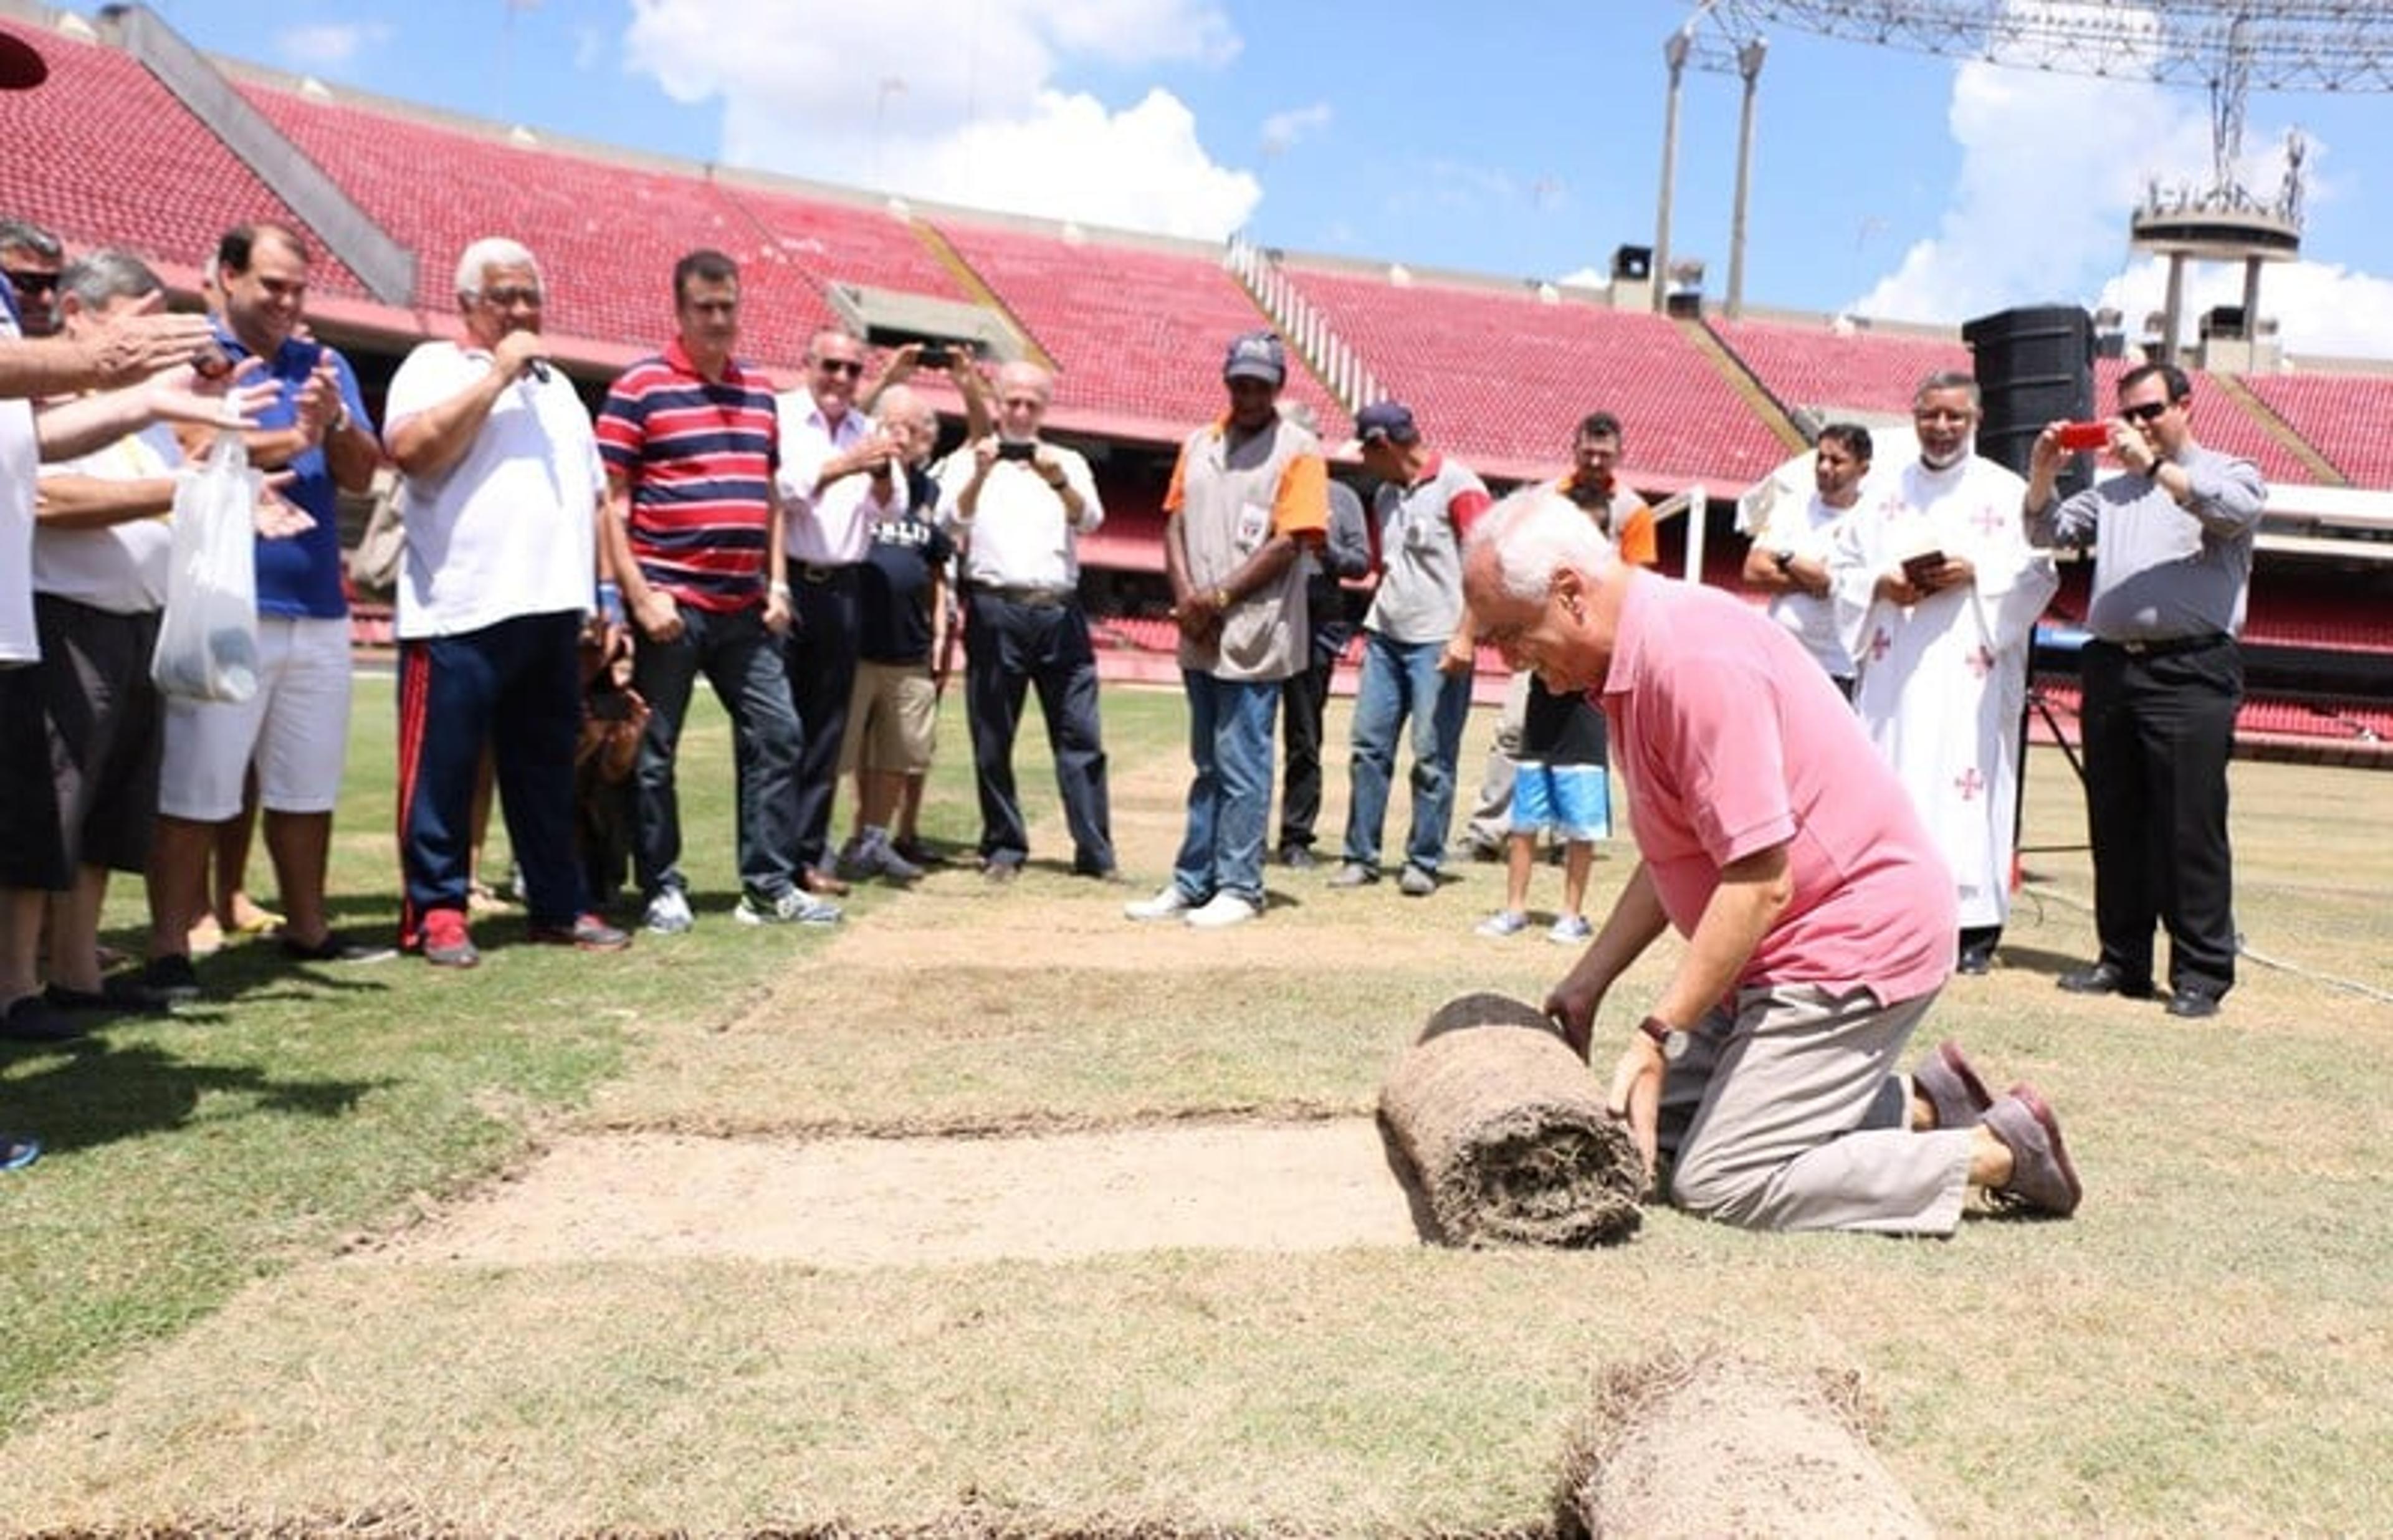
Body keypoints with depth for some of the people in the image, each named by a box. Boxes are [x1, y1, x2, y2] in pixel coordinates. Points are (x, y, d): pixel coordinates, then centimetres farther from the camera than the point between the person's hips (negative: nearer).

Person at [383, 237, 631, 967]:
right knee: (444, 770, -2)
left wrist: (600, 599, 15)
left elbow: (591, 497, 22)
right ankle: (437, 911, 7)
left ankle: (558, 904, 18)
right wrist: (497, 374, -13)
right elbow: (412, 449, -17)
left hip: (550, 610, 6)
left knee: (547, 769, 11)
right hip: (460, 612, -6)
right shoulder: (434, 364, 2)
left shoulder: (556, 383, 22)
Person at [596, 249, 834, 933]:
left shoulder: (760, 392, 14)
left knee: (775, 736, 6)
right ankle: (662, 888, 15)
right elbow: (609, 500, -8)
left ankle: (770, 885, 14)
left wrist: (776, 582, 10)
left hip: (745, 606, 6)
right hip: (670, 604, -6)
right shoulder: (640, 388, -5)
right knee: (654, 751, 2)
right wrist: (638, 594, -14)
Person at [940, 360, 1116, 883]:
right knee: (992, 739, 2)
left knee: (1081, 735, -1)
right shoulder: (970, 459, 11)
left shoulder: (1067, 462, 16)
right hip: (995, 609, -1)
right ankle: (1003, 849, 12)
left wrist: (1060, 483, -21)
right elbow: (954, 520, -6)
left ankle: (1095, 853, 1)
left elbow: (1089, 520, -2)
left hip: (1060, 610, 1)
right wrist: (979, 476, -24)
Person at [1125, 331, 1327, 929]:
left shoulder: (1298, 450, -4)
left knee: (1242, 766, -2)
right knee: (1208, 764, 13)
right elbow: (1175, 522, 11)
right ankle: (1191, 883, 20)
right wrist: (1185, 594, -5)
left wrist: (1219, 598, -13)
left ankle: (1238, 887, 7)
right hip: (1200, 635, 6)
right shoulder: (1199, 444, 14)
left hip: (1253, 638, -6)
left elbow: (1287, 542, -12)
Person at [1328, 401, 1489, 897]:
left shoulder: (1458, 486, -6)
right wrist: (1367, 631, 16)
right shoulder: (1385, 495, 16)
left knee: (1432, 757, -2)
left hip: (1437, 643, -7)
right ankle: (1360, 857, 10)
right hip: (1385, 637, 7)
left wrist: (1465, 635, -17)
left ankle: (1424, 863, 6)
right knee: (1369, 747, 3)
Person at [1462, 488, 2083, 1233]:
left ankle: (1998, 1150, 0)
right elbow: (1674, 860, 13)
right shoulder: (1631, 662, 7)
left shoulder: (1693, 660, -25)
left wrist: (1654, 1038, -25)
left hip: (1854, 942, -10)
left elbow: (1760, 881, -27)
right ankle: (1923, 1102, 16)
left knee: (1715, 1184, -11)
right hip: (1791, 948, 10)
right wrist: (1586, 983, 9)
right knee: (1659, 1128, 11)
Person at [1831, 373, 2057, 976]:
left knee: (1968, 780, -7)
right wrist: (1880, 585, -6)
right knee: (1889, 779, -2)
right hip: (1894, 668, 3)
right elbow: (1842, 567, 14)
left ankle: (1974, 926, -4)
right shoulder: (1884, 495, 17)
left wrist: (1975, 573, -13)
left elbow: (2038, 573, 2)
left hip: (1970, 670, -3)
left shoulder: (2006, 493, 8)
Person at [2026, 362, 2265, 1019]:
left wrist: (2154, 465, -18)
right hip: (2111, 666, 5)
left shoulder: (2229, 473, 8)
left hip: (2191, 674, -5)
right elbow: (2048, 532, 18)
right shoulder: (2114, 490, 22)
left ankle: (2201, 974, 0)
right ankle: (2122, 960, 16)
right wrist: (2042, 473, 2)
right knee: (2115, 827, 8)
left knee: (2191, 829, -6)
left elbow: (2233, 509, -13)